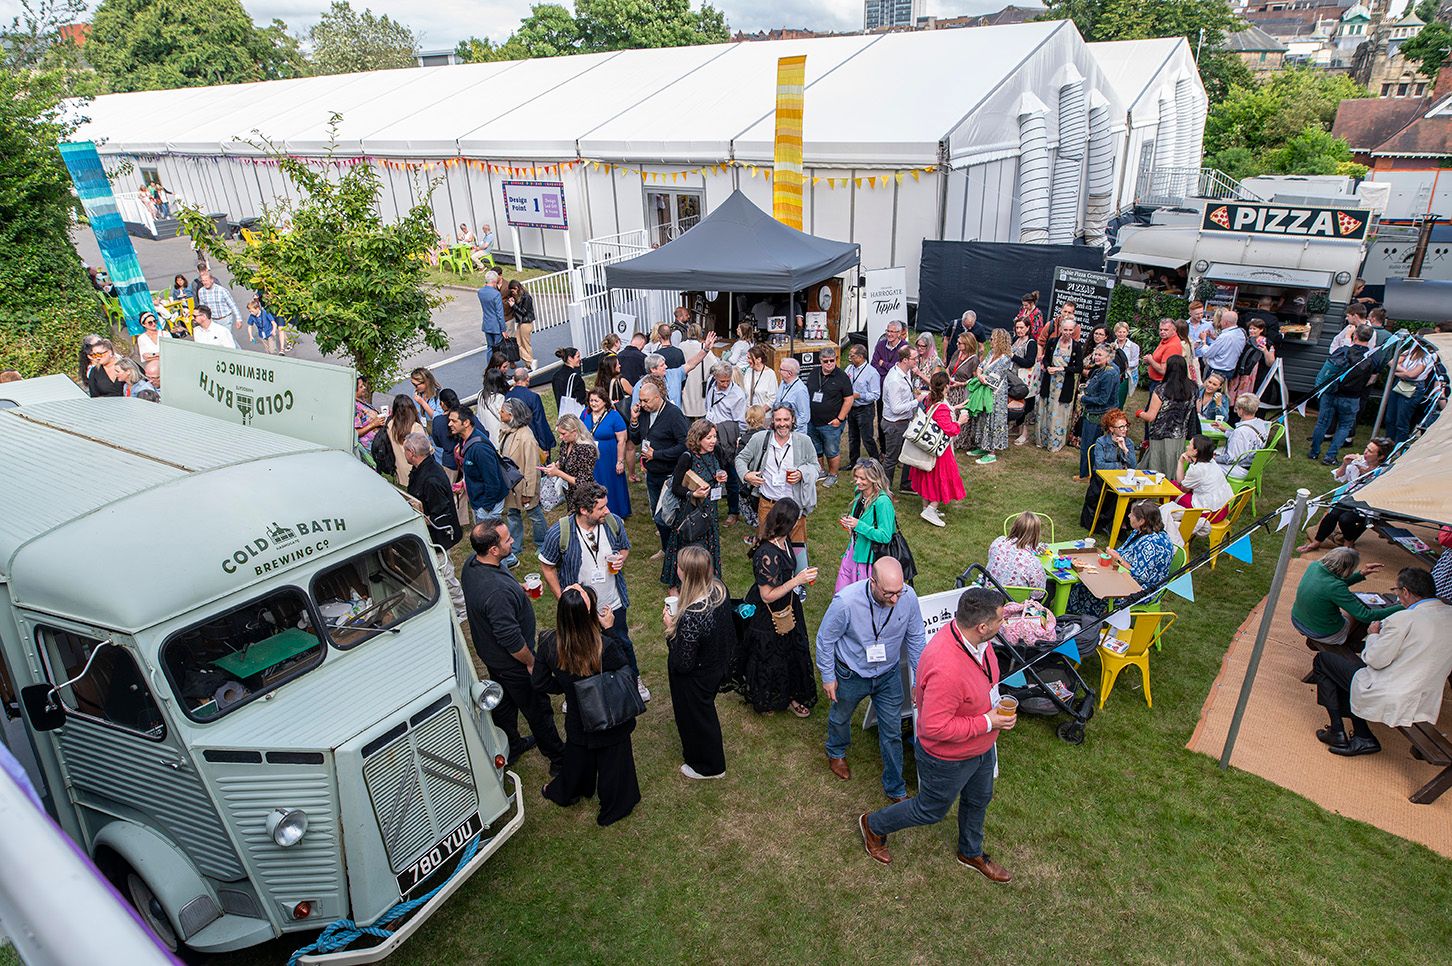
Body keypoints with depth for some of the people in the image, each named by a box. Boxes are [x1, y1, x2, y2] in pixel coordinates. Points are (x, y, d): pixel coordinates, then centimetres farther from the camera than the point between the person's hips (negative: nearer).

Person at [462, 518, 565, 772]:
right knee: (538, 710, 12)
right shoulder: (497, 591, -41)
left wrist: (520, 591, 5)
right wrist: (531, 662, -17)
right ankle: (559, 758, 32)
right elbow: (511, 639, -33)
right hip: (512, 662, -8)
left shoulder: (471, 565, -11)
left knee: (504, 703, 28)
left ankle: (512, 747, 50)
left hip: (489, 653, 9)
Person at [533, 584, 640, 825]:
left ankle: (564, 792, 59)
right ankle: (612, 810, 48)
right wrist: (609, 630, -17)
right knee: (612, 761, 24)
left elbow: (541, 682, -8)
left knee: (577, 755, 32)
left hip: (577, 721, 3)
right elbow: (625, 672, -16)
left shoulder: (549, 644, -23)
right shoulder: (605, 647, -36)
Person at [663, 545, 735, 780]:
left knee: (695, 717, 22)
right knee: (705, 710, 34)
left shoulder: (690, 617, -43)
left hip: (695, 679, -8)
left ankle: (708, 767, 48)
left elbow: (683, 663, -30)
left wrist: (670, 626, -21)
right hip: (717, 666, 8)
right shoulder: (718, 588, -18)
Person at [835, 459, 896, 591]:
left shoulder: (882, 502, -25)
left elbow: (885, 536, -25)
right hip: (853, 550, 8)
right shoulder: (859, 492, 0)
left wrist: (858, 525, -30)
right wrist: (848, 522, 2)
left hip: (869, 557, -7)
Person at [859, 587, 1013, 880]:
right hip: (948, 758, -8)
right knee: (931, 811, 18)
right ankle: (873, 825, 44)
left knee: (978, 800, 30)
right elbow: (935, 727, -37)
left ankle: (971, 853, 58)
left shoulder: (973, 637, -17)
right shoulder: (946, 669, -44)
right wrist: (987, 722, -29)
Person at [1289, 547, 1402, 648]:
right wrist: (1401, 608, -21)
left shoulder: (1314, 566, -11)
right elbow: (1365, 616, -25)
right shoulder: (1334, 587, -32)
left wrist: (1361, 574, 6)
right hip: (1323, 635, -7)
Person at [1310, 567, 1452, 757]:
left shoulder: (1402, 619, -23)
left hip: (1388, 699, -8)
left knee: (1322, 660, 9)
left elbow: (1376, 660, -16)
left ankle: (1337, 732, 11)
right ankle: (1363, 738, 17)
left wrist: (1374, 635, 2)